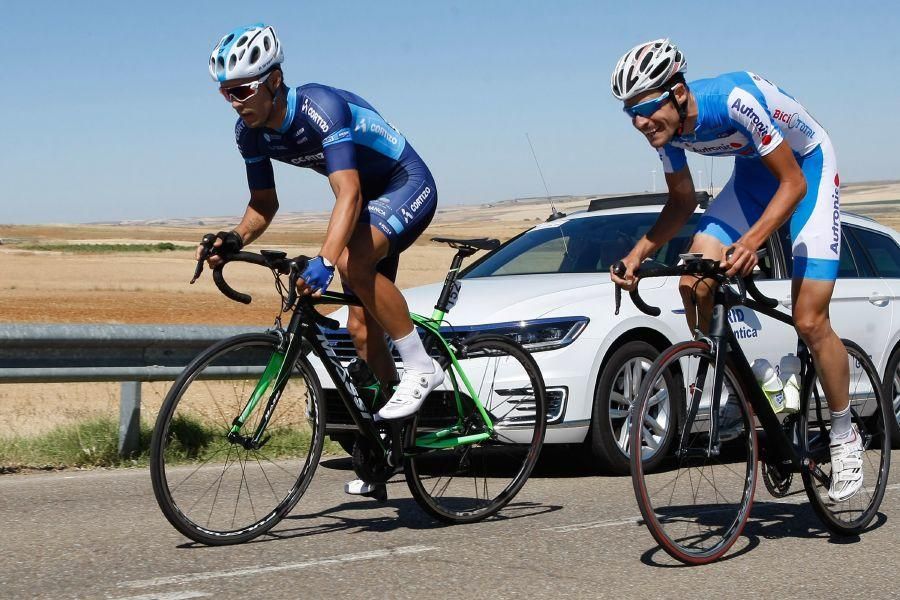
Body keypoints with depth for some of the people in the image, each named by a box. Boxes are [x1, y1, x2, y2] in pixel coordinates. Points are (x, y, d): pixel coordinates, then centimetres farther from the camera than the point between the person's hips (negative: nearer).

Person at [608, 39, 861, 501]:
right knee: (694, 285, -15)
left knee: (809, 321, -13)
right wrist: (639, 253, -13)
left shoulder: (736, 99, -36)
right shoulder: (665, 125, -15)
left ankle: (845, 437, 6)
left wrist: (751, 241, -45)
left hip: (807, 169, -6)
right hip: (752, 174, 6)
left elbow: (793, 183, -31)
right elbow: (682, 201, 1)